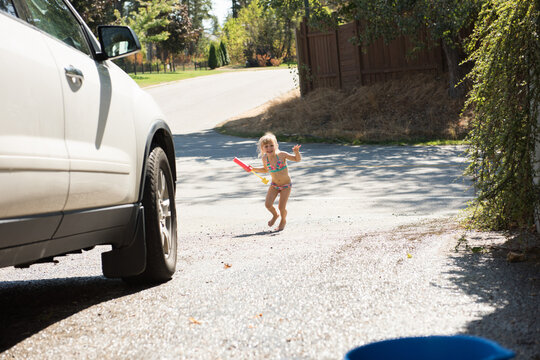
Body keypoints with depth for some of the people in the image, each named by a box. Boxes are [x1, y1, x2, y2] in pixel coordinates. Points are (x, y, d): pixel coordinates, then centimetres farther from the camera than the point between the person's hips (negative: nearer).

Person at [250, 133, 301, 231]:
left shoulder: (281, 155, -21)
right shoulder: (265, 158, -10)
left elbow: (297, 159, -11)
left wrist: (296, 152, -32)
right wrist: (253, 169, 1)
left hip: (286, 185, -3)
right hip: (274, 185, 3)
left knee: (281, 207, -8)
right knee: (268, 204, -11)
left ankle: (283, 220, 27)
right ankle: (275, 215, 25)